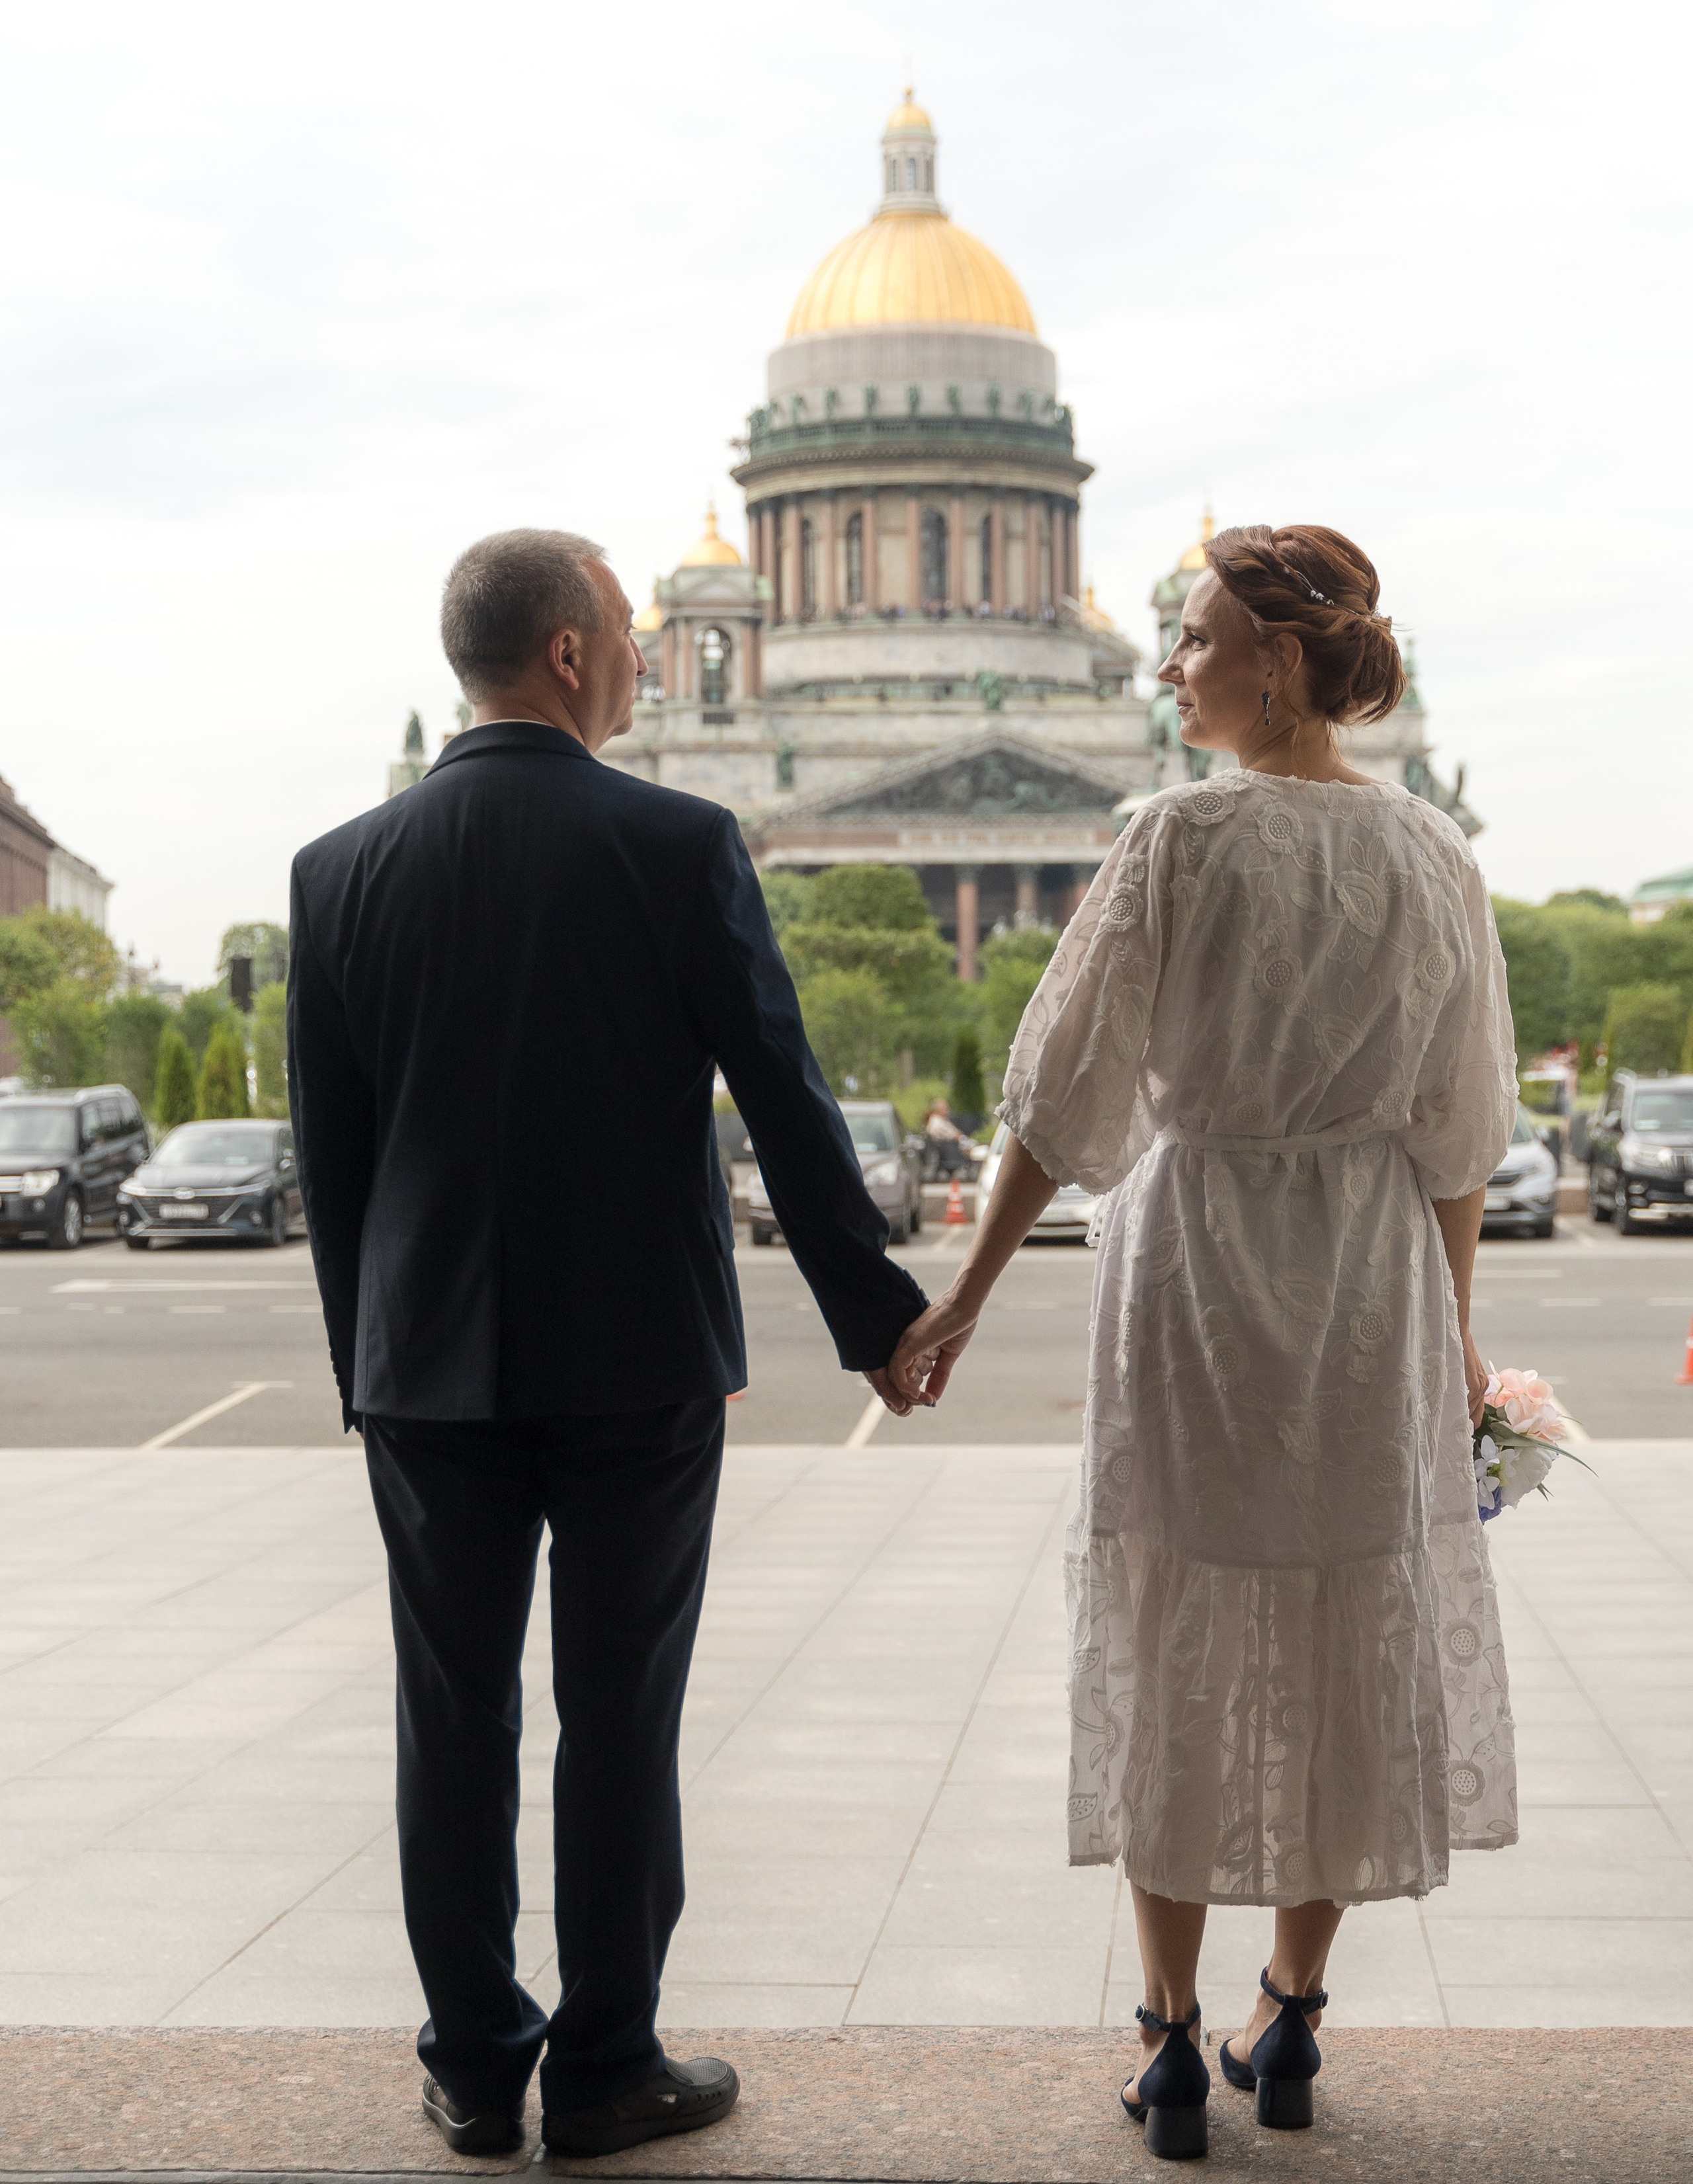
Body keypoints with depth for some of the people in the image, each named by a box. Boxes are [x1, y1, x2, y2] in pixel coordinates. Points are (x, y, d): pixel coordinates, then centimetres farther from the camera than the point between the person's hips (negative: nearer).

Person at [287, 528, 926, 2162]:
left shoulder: (343, 868, 0)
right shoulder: (678, 847, -9)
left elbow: (329, 1153, 5)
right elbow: (785, 1103, -6)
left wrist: (364, 1357, 15)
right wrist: (874, 1315, 4)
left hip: (430, 1367, 3)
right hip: (639, 1355, -2)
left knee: (455, 1717, 11)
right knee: (618, 1716, 6)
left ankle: (474, 2071, 19)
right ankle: (601, 2072, 15)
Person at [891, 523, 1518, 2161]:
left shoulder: (1182, 840, -11)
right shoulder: (1430, 856, -1)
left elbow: (1070, 1098, -10)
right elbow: (1457, 1134, 3)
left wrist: (966, 1299, -3)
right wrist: (1454, 1337, 13)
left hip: (1191, 1271, -3)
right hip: (1370, 1289, 3)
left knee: (1174, 1650, 8)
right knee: (1350, 1645, 13)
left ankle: (1172, 2042, 14)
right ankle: (1291, 2024, 22)